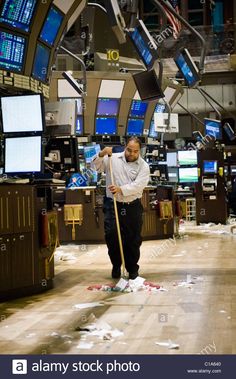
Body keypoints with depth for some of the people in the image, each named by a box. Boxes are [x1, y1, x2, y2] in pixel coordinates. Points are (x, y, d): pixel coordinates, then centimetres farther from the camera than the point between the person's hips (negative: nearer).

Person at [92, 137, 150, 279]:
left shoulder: (143, 166, -1)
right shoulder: (113, 159, 4)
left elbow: (138, 186, -14)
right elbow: (97, 167, 2)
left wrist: (120, 189, -28)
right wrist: (102, 155, -16)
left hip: (133, 207, 0)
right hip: (113, 205, 0)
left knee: (133, 239, 6)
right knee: (111, 235, -9)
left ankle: (133, 269, 24)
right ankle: (116, 265, 13)